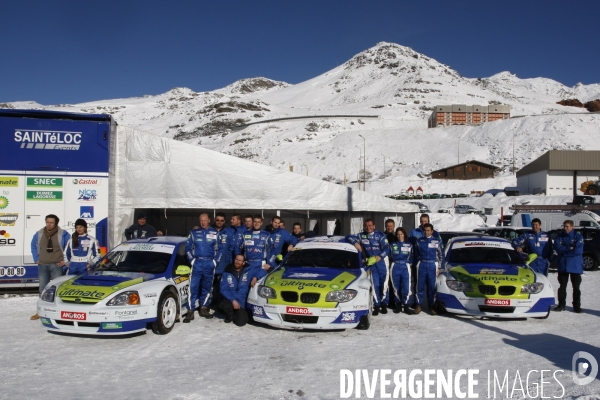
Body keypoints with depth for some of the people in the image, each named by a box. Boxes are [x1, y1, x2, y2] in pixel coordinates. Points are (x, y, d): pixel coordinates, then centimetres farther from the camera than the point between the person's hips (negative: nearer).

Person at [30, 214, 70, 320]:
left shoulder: (63, 234, -6)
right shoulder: (39, 234, 6)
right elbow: (33, 246, 19)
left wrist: (65, 260, -3)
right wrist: (36, 259, 11)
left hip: (57, 266, -4)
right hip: (42, 266, 4)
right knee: (43, 289, 10)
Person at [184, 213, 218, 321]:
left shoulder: (215, 233, 6)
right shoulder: (194, 232, 6)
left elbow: (218, 248, 9)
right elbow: (188, 247, 8)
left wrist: (215, 261, 1)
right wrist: (191, 260, -1)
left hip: (209, 263, 1)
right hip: (197, 263, -1)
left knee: (207, 287, 9)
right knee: (193, 287, -8)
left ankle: (204, 308, 20)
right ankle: (191, 310, -6)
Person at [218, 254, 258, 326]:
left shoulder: (248, 270, -4)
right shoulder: (227, 271, -7)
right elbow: (224, 289, -9)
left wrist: (255, 277, -12)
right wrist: (233, 300, -21)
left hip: (241, 302, 0)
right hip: (229, 299, 0)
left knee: (241, 322, -18)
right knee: (225, 306, -36)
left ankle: (240, 313, 20)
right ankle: (230, 315, 3)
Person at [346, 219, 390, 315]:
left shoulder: (380, 235, -7)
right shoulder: (361, 236, 3)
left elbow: (387, 248, -14)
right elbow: (349, 237, 5)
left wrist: (380, 256, -30)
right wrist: (355, 242, -14)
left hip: (382, 260, -2)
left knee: (384, 283, -2)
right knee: (375, 284, 0)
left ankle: (384, 304, 10)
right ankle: (376, 305, 6)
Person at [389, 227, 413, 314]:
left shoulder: (409, 245, 10)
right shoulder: (392, 245, 11)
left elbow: (412, 257, 11)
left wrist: (409, 263, 0)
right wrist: (392, 263, 3)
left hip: (405, 267, -1)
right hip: (395, 267, 1)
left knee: (406, 287, -9)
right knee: (396, 287, 2)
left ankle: (406, 305, 2)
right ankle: (398, 305, 14)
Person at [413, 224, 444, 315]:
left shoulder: (437, 241, 4)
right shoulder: (419, 241, 7)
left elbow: (441, 255, 7)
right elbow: (416, 253, 13)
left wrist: (438, 268, 3)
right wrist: (417, 264, 5)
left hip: (432, 265, -1)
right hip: (421, 265, 1)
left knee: (432, 286, 1)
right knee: (420, 285, 0)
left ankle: (432, 306, 10)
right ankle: (418, 305, 8)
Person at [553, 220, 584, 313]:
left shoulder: (578, 236, -4)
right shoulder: (560, 236, 5)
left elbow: (578, 250, -16)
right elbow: (557, 248, -8)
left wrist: (564, 251, -11)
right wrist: (569, 248, -16)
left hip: (575, 266, -3)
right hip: (563, 266, 3)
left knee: (576, 287, 4)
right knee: (562, 286, 8)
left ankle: (577, 306, 10)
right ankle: (561, 305, 16)